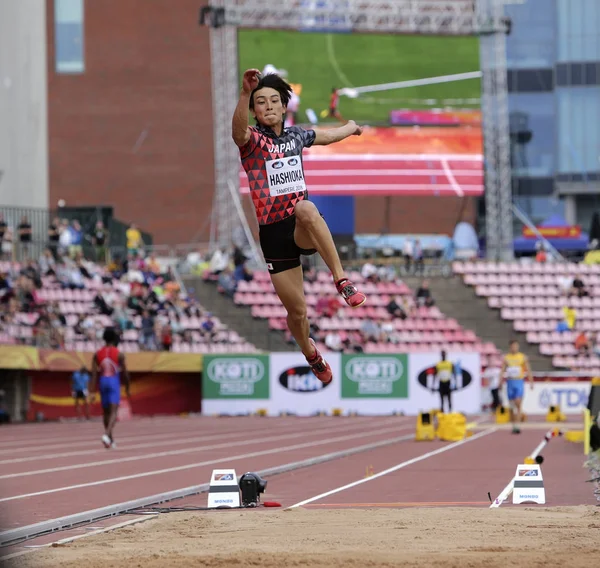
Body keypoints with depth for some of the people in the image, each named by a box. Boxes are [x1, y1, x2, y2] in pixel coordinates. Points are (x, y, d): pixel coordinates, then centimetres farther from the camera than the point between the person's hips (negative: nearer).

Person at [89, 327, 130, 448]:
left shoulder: (97, 354, 3)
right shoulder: (119, 354, -5)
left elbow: (94, 374, -2)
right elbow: (125, 373, -2)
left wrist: (92, 392, -3)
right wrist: (127, 388, 13)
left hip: (102, 382, 4)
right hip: (114, 382, -4)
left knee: (106, 411, 17)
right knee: (113, 412, -9)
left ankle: (110, 439, 26)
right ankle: (107, 434, -32)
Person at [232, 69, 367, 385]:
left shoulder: (295, 136, 9)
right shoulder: (251, 140, -5)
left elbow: (326, 136, 32)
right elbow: (238, 129, -31)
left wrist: (350, 127, 50)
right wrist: (245, 92, -49)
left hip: (302, 229, 1)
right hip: (273, 232, -1)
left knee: (305, 208, -37)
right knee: (296, 309, 1)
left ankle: (342, 280, -36)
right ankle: (310, 353, 33)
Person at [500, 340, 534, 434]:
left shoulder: (523, 357, 5)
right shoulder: (506, 358, 9)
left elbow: (528, 370, 5)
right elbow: (502, 371, 8)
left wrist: (531, 382, -4)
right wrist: (501, 382, -2)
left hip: (519, 381, -2)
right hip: (510, 382, 2)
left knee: (518, 404, -15)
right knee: (512, 406, 6)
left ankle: (517, 426, -20)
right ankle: (514, 425, 17)